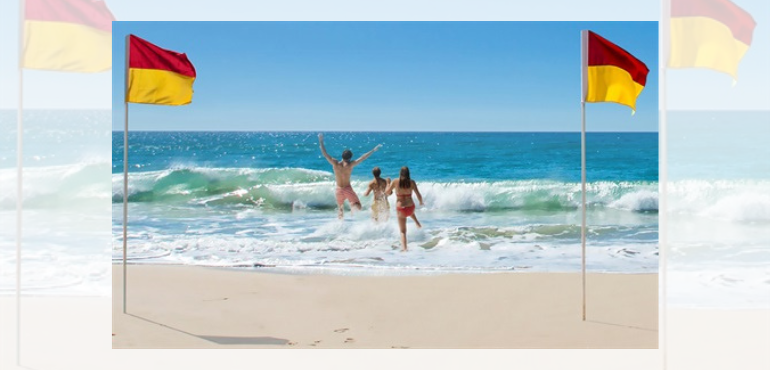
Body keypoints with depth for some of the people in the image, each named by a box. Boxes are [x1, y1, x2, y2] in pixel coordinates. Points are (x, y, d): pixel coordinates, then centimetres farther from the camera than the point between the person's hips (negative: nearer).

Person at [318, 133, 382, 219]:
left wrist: (321, 142, -1)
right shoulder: (350, 165, -15)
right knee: (358, 207, -2)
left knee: (340, 208, 20)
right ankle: (352, 205, -33)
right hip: (348, 189, -3)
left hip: (339, 190, 3)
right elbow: (363, 157, -13)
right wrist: (373, 150, -8)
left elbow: (325, 154, -8)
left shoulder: (335, 164, -12)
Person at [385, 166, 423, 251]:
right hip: (410, 207, 2)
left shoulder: (395, 182, -9)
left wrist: (388, 183, 23)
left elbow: (387, 191, 3)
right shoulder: (412, 182, -8)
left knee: (403, 231, 9)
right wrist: (421, 203, 14)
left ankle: (404, 248, -2)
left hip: (400, 209, -1)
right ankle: (417, 223, 35)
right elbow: (418, 195, -6)